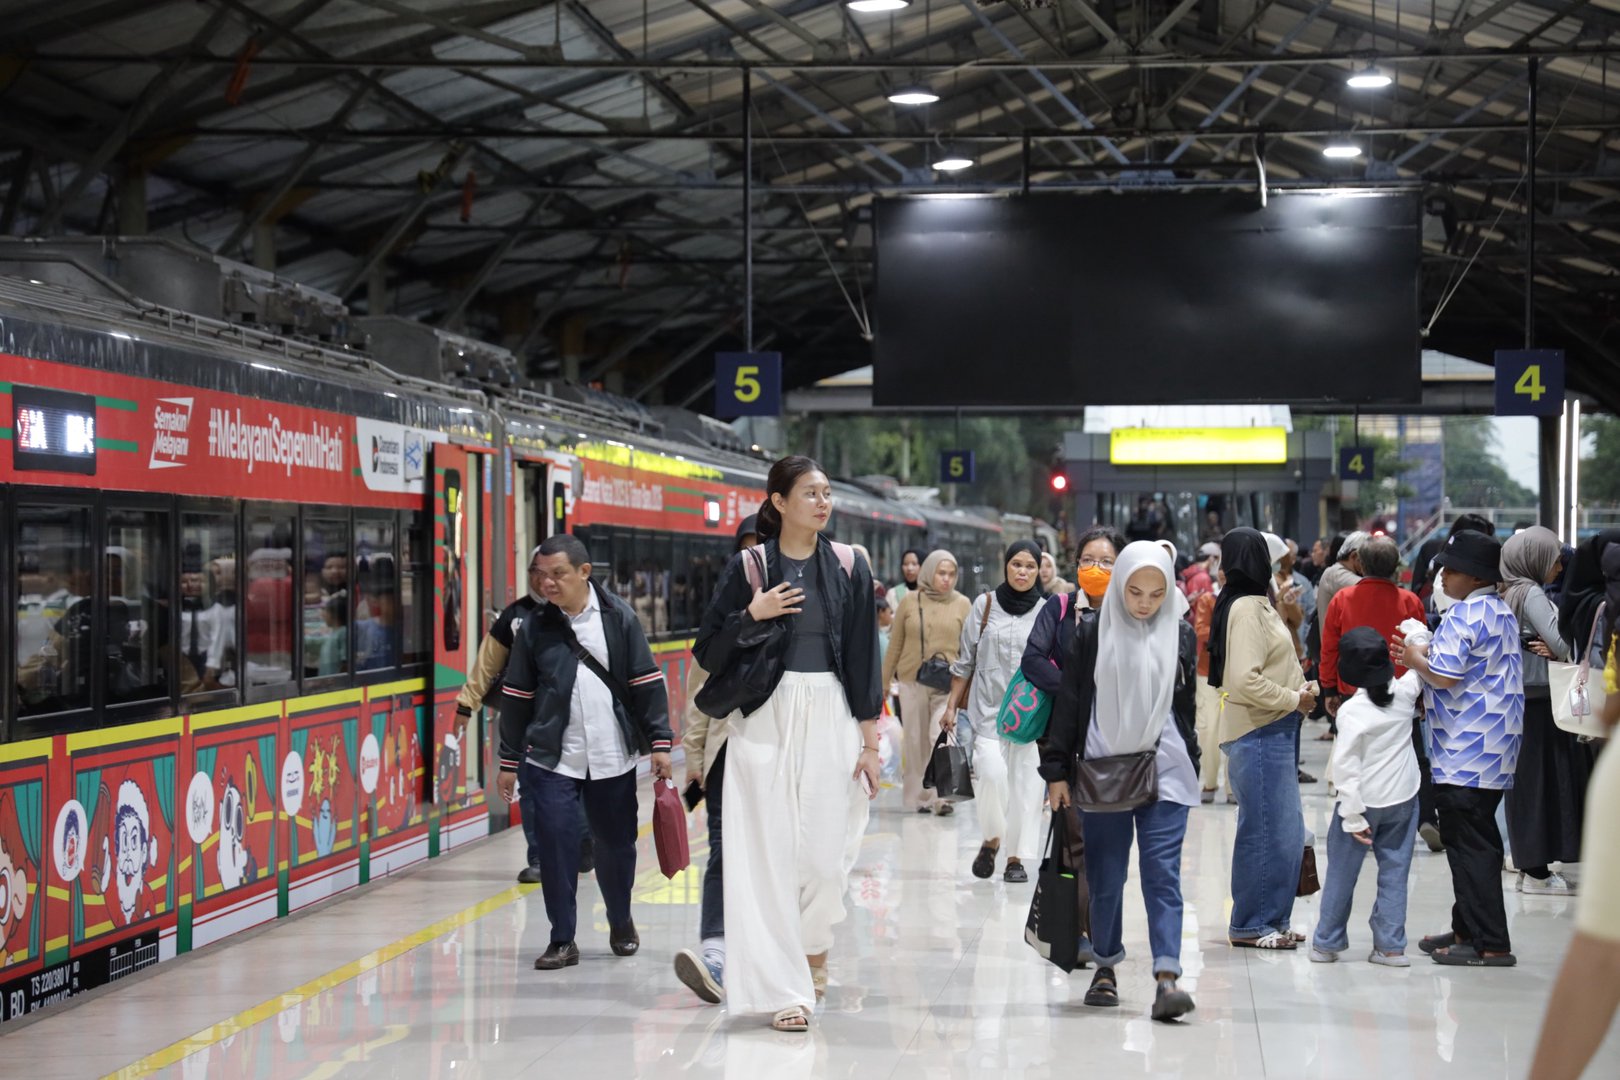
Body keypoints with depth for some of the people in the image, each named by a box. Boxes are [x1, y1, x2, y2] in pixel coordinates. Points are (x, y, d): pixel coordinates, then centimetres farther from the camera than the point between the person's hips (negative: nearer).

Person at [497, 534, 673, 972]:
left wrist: (659, 741, -3)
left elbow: (647, 683, 2)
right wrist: (509, 761, 8)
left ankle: (621, 923, 34)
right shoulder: (533, 628, 2)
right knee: (557, 845, -8)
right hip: (553, 759, 0)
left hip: (613, 756, 0)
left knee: (616, 843, 10)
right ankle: (562, 940, 3)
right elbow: (517, 698, 7)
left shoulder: (618, 617, -1)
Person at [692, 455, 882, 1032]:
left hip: (830, 719, 1)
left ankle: (810, 946, 30)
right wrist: (752, 615, -13)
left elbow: (863, 655, 6)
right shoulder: (749, 565, 1)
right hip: (765, 719, -1)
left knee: (826, 850, -1)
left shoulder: (848, 565, 5)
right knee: (769, 849, -5)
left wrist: (869, 740, 3)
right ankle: (780, 985, 1)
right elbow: (708, 649, 3)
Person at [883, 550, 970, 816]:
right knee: (916, 740, 5)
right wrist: (884, 681, 12)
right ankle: (920, 797, 15)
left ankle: (942, 796, -11)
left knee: (941, 736, -15)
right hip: (912, 681, 1)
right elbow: (895, 644, 10)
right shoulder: (910, 601, 5)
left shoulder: (962, 604, 4)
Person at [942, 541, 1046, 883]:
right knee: (992, 772, -17)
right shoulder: (985, 605, 4)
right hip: (988, 708, -1)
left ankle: (1016, 857, 9)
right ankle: (990, 838, 8)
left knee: (1025, 782, -2)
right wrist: (952, 705, 6)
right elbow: (965, 660, 8)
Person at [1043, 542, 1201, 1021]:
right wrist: (1057, 771, -1)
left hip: (1164, 772, 0)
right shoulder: (1093, 631, -1)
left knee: (1163, 873, -8)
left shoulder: (1180, 634, 4)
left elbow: (1186, 706, 14)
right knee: (1105, 875, 6)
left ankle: (1166, 978, -14)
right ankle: (1106, 967, 21)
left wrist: (1190, 766, 19)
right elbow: (1069, 703, 2)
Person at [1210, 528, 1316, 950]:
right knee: (1268, 831, -5)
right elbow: (1245, 680, -23)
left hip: (1274, 733, 10)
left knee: (1284, 831, 14)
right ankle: (1251, 925, 3)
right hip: (1259, 735, -10)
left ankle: (1271, 920, 22)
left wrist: (1301, 690, 7)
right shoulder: (1246, 609, -15)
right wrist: (1295, 699, -14)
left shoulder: (1258, 605, 16)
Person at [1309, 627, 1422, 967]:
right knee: (1394, 871, 9)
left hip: (1365, 801, -4)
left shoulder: (1352, 711, -18)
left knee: (1341, 873, 9)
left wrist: (1353, 816, -17)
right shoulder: (1405, 693, -6)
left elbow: (1345, 766, -20)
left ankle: (1327, 942, 18)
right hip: (1403, 798, 4)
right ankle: (1390, 945, 9)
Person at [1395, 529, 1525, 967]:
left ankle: (1490, 943, -6)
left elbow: (1445, 674, -23)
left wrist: (1416, 659, -3)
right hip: (1494, 749, 10)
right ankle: (1467, 930, 24)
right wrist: (1424, 654, 10)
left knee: (1470, 844, -7)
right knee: (1474, 840, 16)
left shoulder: (1466, 614, -17)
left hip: (1467, 752, -10)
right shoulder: (1502, 612, 15)